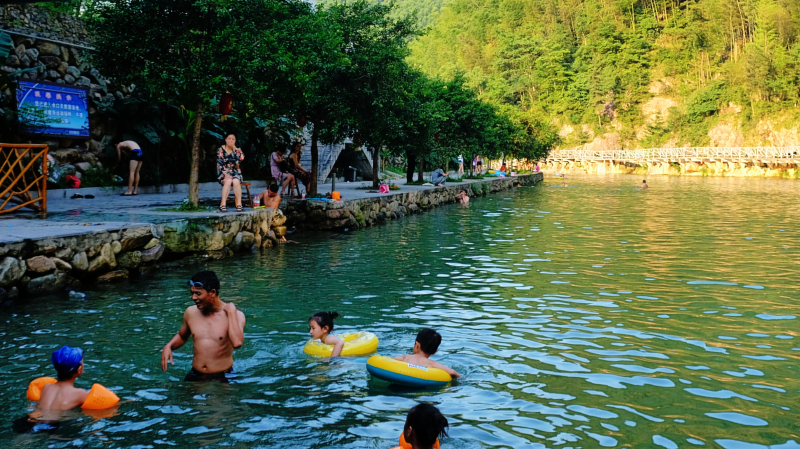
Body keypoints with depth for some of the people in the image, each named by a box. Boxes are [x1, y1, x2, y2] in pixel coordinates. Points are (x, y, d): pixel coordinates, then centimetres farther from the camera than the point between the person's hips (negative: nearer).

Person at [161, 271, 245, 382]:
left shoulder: (235, 315, -8)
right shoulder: (190, 312, 6)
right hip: (194, 376, 3)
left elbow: (237, 343, -28)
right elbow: (182, 336, 26)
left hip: (222, 378, -3)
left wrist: (231, 312, -19)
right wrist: (169, 346, 5)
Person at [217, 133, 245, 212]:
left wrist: (234, 149, -8)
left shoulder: (237, 150, 10)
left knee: (236, 181, -33)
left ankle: (239, 204, -33)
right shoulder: (221, 150, 5)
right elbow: (219, 163, -4)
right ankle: (223, 204, -37)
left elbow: (241, 158, -11)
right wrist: (225, 173, -18)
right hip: (224, 173, -1)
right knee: (228, 181, -34)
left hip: (235, 172, 1)